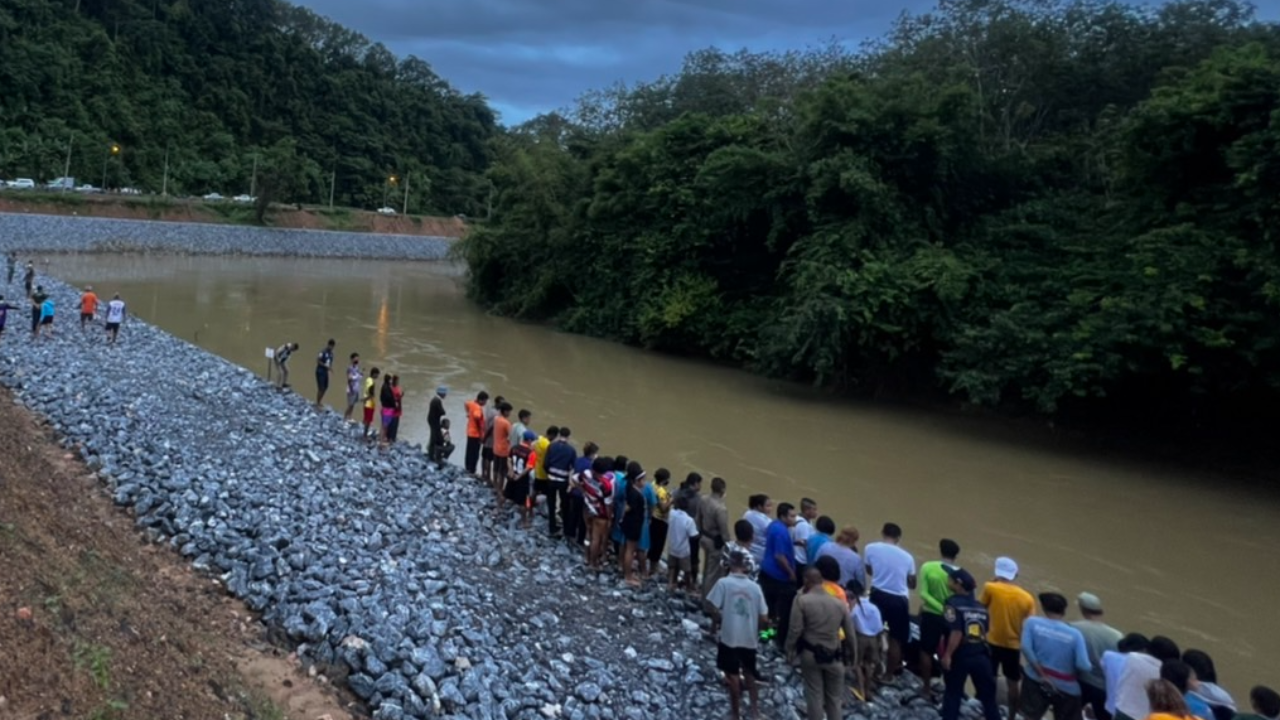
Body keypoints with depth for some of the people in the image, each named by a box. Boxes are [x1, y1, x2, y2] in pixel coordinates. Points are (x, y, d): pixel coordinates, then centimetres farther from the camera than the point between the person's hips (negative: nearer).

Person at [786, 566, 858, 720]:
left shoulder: (802, 600, -9)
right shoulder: (839, 603, 4)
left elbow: (795, 630, -13)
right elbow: (850, 633, 8)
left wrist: (790, 653, -2)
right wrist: (853, 656, 20)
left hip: (810, 654, -3)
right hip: (834, 656, 3)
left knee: (814, 695, 7)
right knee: (834, 697, 14)